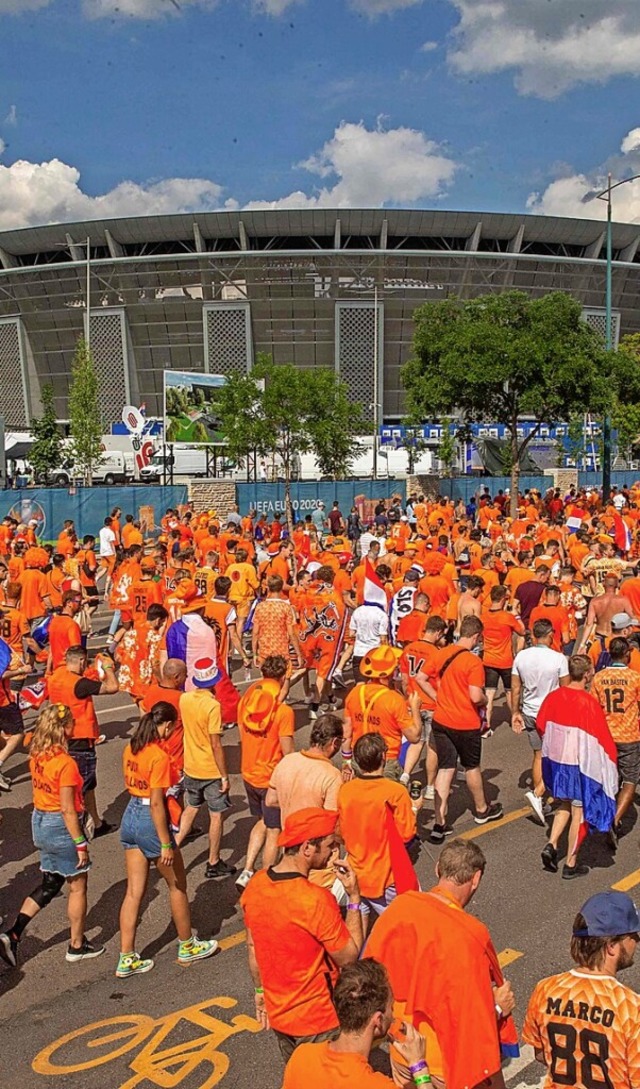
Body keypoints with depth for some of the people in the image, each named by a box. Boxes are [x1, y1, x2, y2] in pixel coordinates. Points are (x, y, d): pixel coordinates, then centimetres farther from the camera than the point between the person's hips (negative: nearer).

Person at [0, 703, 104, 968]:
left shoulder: (36, 757, -1)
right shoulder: (66, 763, -24)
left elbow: (41, 791, 10)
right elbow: (68, 809, -22)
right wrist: (80, 844, -15)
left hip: (39, 822, 8)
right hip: (61, 826, -8)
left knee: (49, 885, 22)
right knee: (77, 887, 11)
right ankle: (77, 946, 25)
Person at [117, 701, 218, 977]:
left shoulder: (131, 749, 2)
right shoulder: (159, 756, -22)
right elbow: (156, 803, -22)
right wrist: (166, 845, -18)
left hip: (130, 816, 8)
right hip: (150, 821, -8)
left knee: (134, 891, 14)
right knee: (177, 885, 13)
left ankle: (126, 959, 19)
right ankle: (187, 947, 29)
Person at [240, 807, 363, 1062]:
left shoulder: (255, 885, -10)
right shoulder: (317, 900, -31)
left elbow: (252, 947, 3)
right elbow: (349, 957, -18)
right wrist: (354, 898, -14)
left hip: (277, 1013, 6)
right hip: (317, 1021, -6)